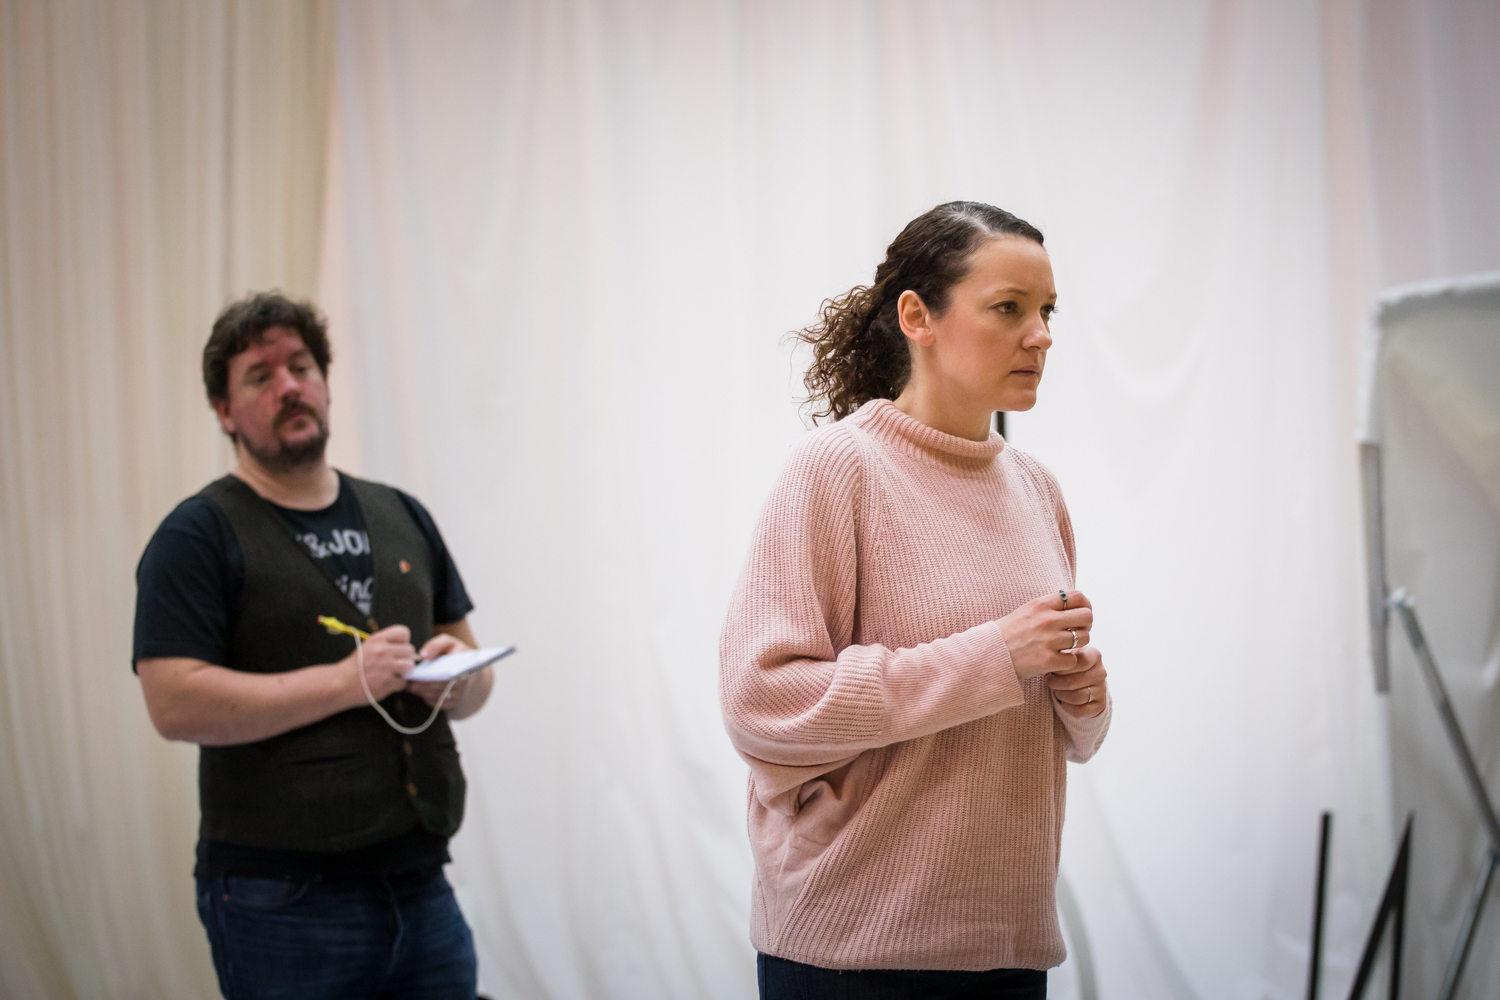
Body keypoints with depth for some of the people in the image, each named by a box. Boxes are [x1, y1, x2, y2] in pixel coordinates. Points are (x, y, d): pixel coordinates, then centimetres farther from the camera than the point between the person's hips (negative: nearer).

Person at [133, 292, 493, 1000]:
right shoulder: (198, 536, -3)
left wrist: (459, 678, -5)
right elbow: (176, 704, -16)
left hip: (420, 885, 6)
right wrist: (347, 682, -19)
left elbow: (475, 677, 19)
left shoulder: (402, 517, 15)